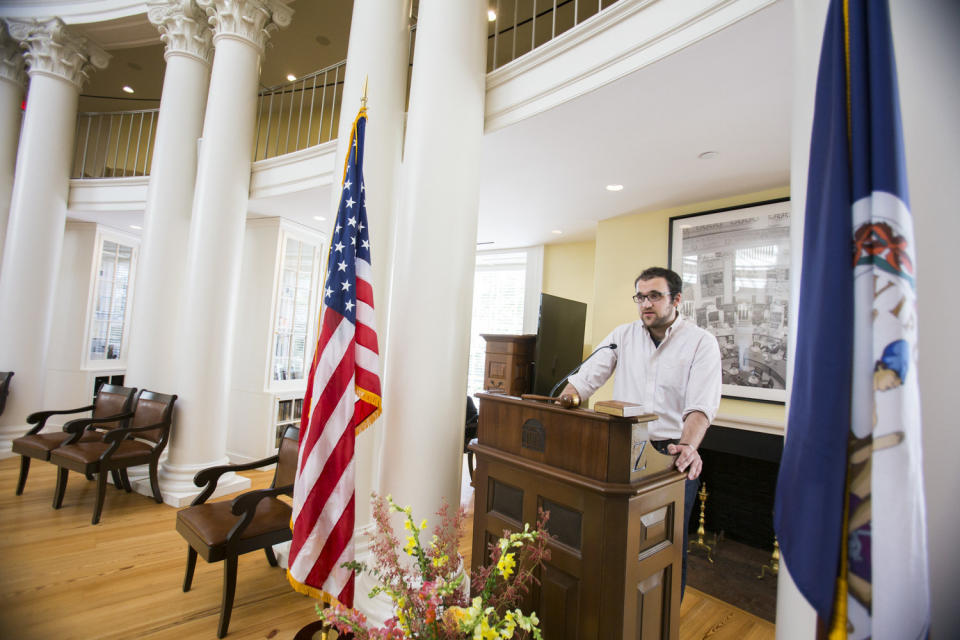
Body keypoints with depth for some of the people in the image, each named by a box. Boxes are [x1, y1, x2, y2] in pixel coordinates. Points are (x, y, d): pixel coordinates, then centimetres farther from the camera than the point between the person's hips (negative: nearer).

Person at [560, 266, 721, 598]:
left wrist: (688, 446, -31)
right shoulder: (623, 335, 6)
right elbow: (583, 380, 1)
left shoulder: (701, 342, -3)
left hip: (672, 455, -2)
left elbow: (701, 406, -14)